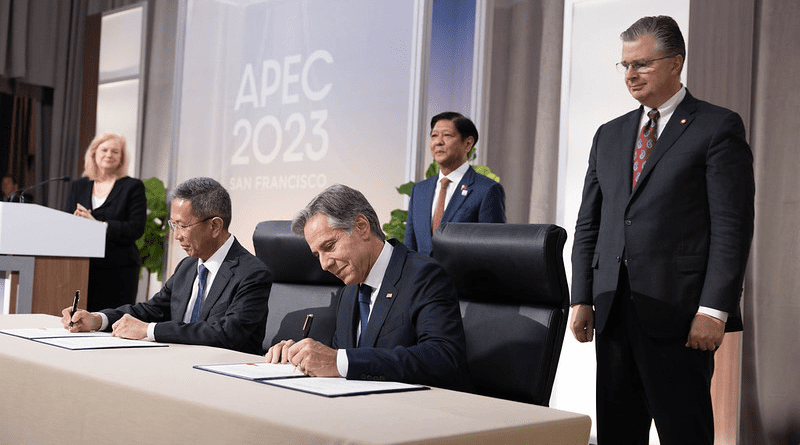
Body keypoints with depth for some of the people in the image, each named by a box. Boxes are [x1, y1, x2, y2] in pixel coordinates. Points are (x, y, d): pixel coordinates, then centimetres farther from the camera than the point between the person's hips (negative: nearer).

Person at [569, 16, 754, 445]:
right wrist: (582, 298, 8)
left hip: (678, 313, -5)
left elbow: (732, 227, -7)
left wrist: (714, 310, -14)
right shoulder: (609, 135, 17)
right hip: (613, 311, 5)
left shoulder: (718, 127, 0)